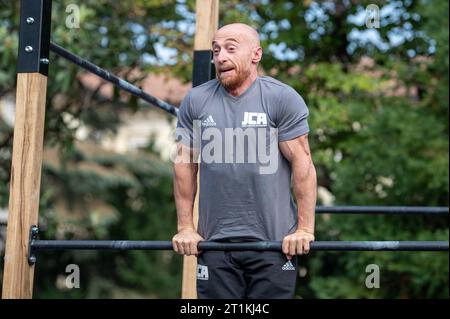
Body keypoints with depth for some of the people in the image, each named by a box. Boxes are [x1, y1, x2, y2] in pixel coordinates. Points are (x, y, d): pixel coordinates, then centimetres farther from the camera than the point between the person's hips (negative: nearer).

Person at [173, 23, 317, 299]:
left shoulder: (282, 99, -4)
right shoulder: (196, 101, 5)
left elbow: (302, 163, -6)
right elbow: (185, 165, 9)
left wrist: (305, 228, -10)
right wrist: (185, 228, 7)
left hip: (274, 241, -2)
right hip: (214, 241, 3)